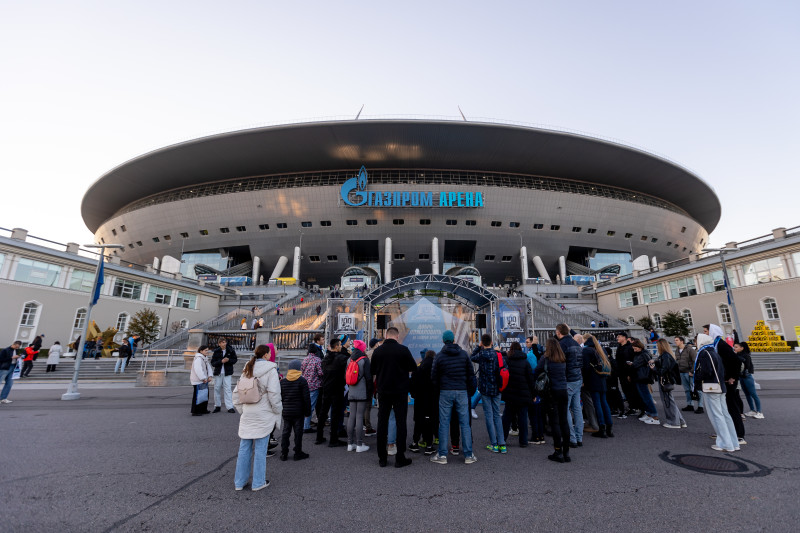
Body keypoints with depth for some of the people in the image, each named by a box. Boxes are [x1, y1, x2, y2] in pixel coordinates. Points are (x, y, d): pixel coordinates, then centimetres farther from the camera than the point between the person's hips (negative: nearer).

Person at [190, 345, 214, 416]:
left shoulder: (205, 358, 12)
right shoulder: (198, 359, -19)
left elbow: (208, 367, 11)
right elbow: (198, 370, -26)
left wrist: (209, 376, -3)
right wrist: (203, 378, -22)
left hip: (203, 380, 10)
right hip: (198, 381, -10)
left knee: (205, 394, 15)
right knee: (197, 395, -4)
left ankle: (203, 410, 26)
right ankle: (195, 411, 5)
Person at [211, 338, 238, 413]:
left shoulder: (231, 351, -2)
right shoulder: (216, 351, 0)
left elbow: (235, 359, 4)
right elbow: (212, 363, -3)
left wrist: (228, 360, -15)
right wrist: (221, 361, -19)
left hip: (227, 373, -2)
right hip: (218, 373, 2)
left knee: (227, 389, -6)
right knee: (217, 389, 8)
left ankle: (230, 407, -3)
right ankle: (217, 406, 25)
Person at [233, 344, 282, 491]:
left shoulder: (247, 369, 8)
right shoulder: (270, 370, -12)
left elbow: (237, 392, 11)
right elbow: (274, 394, -15)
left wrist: (241, 410, 17)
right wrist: (278, 411, -4)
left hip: (247, 415, 6)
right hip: (263, 415, -6)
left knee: (244, 448, 15)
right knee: (260, 449, 5)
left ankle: (239, 482, 25)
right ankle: (258, 483, 16)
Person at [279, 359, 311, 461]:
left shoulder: (282, 381, 2)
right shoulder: (302, 381, -10)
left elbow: (279, 397, 8)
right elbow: (306, 398, -10)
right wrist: (308, 411, -1)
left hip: (286, 412, 4)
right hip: (298, 412, -4)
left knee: (285, 432, 13)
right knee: (298, 432, 5)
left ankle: (284, 453, 18)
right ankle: (298, 453, 12)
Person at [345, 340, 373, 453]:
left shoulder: (350, 359, 8)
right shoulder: (364, 360, -9)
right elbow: (368, 378, -10)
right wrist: (370, 393, -4)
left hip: (351, 393, 6)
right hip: (362, 393, -5)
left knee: (351, 416, 10)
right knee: (359, 417, -2)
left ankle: (350, 443, 17)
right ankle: (359, 445, 4)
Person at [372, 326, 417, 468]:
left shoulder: (377, 351, -4)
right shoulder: (403, 350, -12)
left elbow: (373, 371, 7)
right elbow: (413, 368, -3)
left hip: (383, 391, 3)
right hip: (400, 392, -2)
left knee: (382, 423, 12)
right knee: (401, 423, 7)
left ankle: (382, 457, 19)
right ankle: (400, 458, 11)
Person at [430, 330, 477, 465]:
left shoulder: (439, 356, -2)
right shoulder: (464, 354, 3)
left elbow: (434, 377, 0)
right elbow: (471, 374, 6)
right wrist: (470, 388, 17)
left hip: (445, 392, -1)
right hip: (462, 392, 2)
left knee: (444, 424, 5)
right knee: (465, 423, 7)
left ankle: (442, 455, 9)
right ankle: (468, 455, 13)